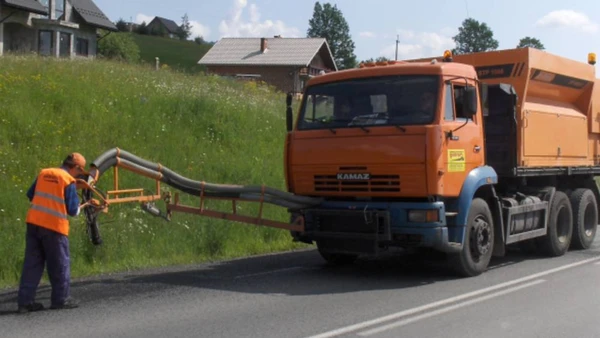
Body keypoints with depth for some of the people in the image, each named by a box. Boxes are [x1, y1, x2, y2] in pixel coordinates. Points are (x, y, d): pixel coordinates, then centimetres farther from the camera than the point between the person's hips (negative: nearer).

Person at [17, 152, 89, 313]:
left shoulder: (44, 173, 10)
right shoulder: (69, 181, -7)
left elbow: (30, 195, 19)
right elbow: (73, 210, -6)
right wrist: (81, 207, 14)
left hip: (33, 223, 6)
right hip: (54, 226, -6)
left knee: (32, 263, 10)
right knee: (60, 264, 8)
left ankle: (25, 301, 10)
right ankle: (61, 299, 14)